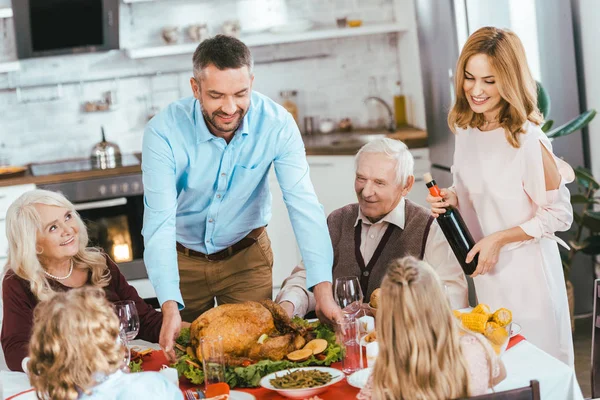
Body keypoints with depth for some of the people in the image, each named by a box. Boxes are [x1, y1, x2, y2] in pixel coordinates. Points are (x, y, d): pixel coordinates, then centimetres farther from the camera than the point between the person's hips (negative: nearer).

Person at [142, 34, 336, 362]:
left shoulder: (277, 123, -22)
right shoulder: (164, 131, -26)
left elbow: (303, 205, -26)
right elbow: (159, 221, -30)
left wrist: (323, 290, -38)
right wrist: (169, 307, -43)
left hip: (246, 256, 1)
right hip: (183, 257, 0)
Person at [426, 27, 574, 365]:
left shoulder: (527, 139, -19)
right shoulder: (466, 130, 1)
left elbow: (559, 214, -13)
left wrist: (498, 239, -17)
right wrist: (451, 199, -4)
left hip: (526, 271, -6)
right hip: (485, 271, 6)